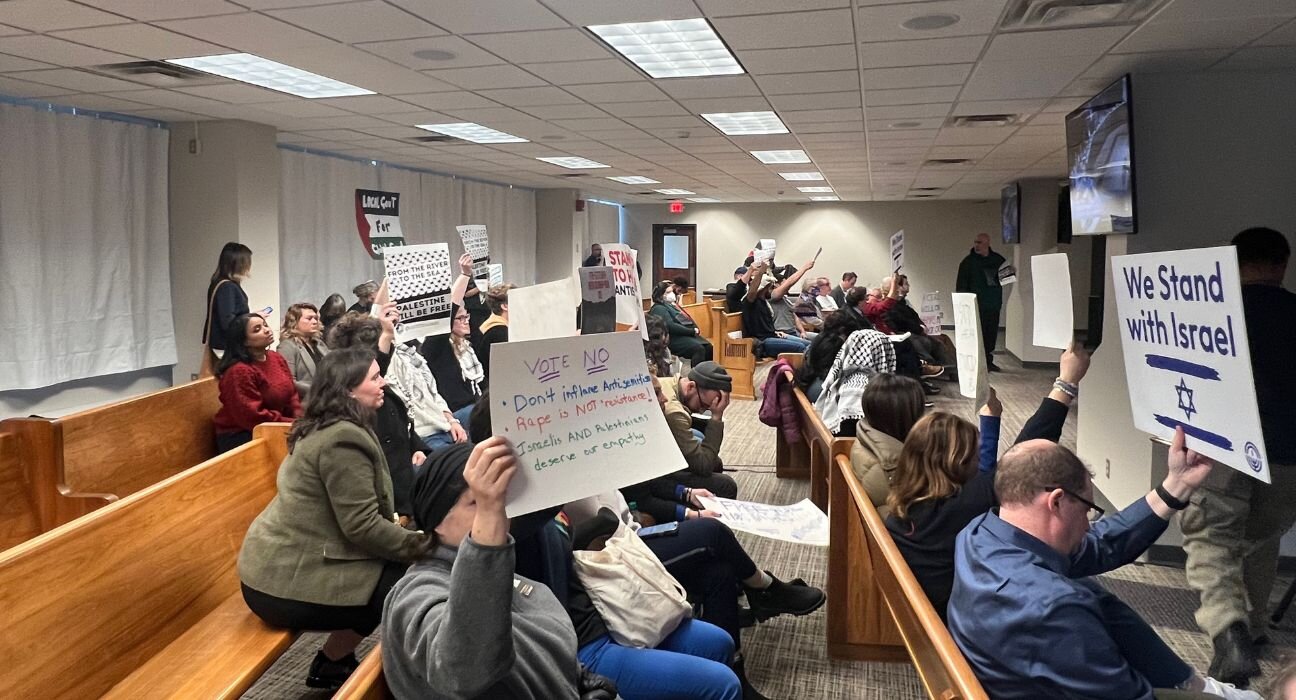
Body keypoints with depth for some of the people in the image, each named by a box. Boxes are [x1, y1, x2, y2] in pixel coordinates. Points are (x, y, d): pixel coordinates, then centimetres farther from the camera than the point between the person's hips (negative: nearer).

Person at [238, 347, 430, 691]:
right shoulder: (343, 439, -21)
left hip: (278, 565, 10)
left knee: (401, 567, 13)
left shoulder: (326, 428, 11)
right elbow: (362, 527, -23)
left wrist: (402, 527, 7)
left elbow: (356, 515, 18)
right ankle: (332, 664, 11)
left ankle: (334, 661, 22)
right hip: (288, 584, -10)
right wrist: (422, 546, -13)